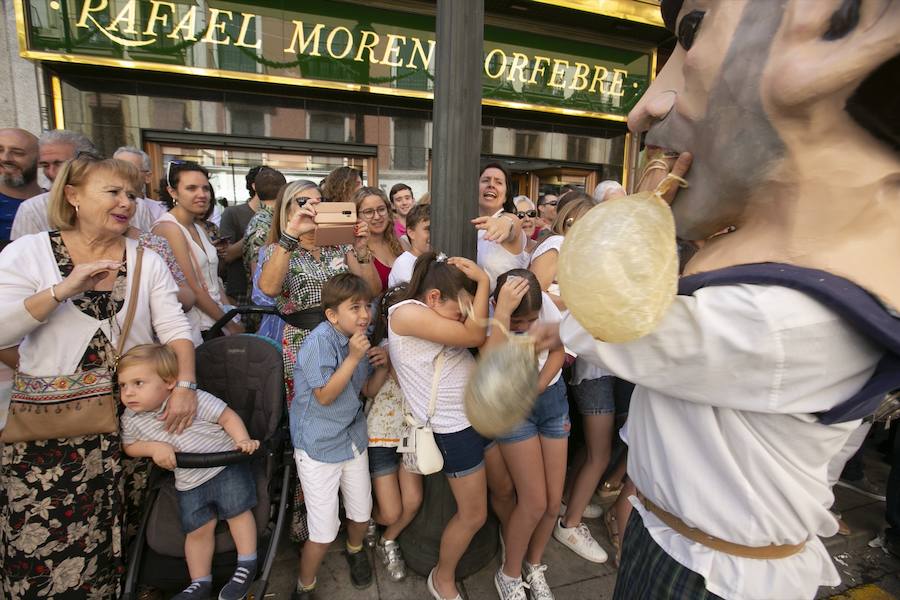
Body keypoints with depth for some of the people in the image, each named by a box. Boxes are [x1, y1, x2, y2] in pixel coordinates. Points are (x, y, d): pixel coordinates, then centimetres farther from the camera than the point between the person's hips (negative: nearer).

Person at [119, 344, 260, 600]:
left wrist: (243, 440, -27)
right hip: (188, 483, 4)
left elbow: (227, 416, -12)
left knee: (237, 510, -6)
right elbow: (129, 447, 9)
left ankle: (247, 566, 11)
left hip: (226, 463, -4)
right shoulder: (131, 417, -3)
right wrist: (153, 447, -12)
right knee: (197, 529, 6)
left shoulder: (194, 399, -17)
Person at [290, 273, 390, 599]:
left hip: (353, 437, 7)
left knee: (362, 512, 21)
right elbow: (324, 396, -23)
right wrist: (353, 358, -28)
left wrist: (382, 365, -11)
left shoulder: (359, 340, 0)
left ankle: (355, 550, 53)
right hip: (319, 447, -7)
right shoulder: (320, 341, -23)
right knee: (324, 532, 0)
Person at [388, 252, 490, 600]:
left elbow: (482, 340, 3)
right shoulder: (407, 312, -20)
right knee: (473, 514, 8)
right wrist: (482, 280, -17)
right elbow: (474, 336, -23)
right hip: (454, 426, -8)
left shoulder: (436, 311, 8)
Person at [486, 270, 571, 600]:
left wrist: (536, 387, -11)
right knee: (535, 502, -6)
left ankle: (534, 566, 34)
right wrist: (503, 313, -44)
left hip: (552, 396, 4)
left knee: (554, 501, 5)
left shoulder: (544, 301, -13)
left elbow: (560, 348, -1)